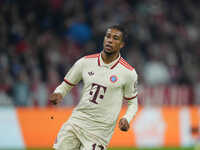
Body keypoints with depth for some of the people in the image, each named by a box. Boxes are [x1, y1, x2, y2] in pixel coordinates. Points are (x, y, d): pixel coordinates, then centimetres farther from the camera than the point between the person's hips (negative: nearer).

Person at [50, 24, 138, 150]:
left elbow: (132, 103, 8)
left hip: (100, 131, -3)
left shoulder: (129, 73, -4)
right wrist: (58, 94, -10)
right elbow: (65, 85, 12)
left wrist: (126, 119, -11)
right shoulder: (85, 62, 2)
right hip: (76, 122, 3)